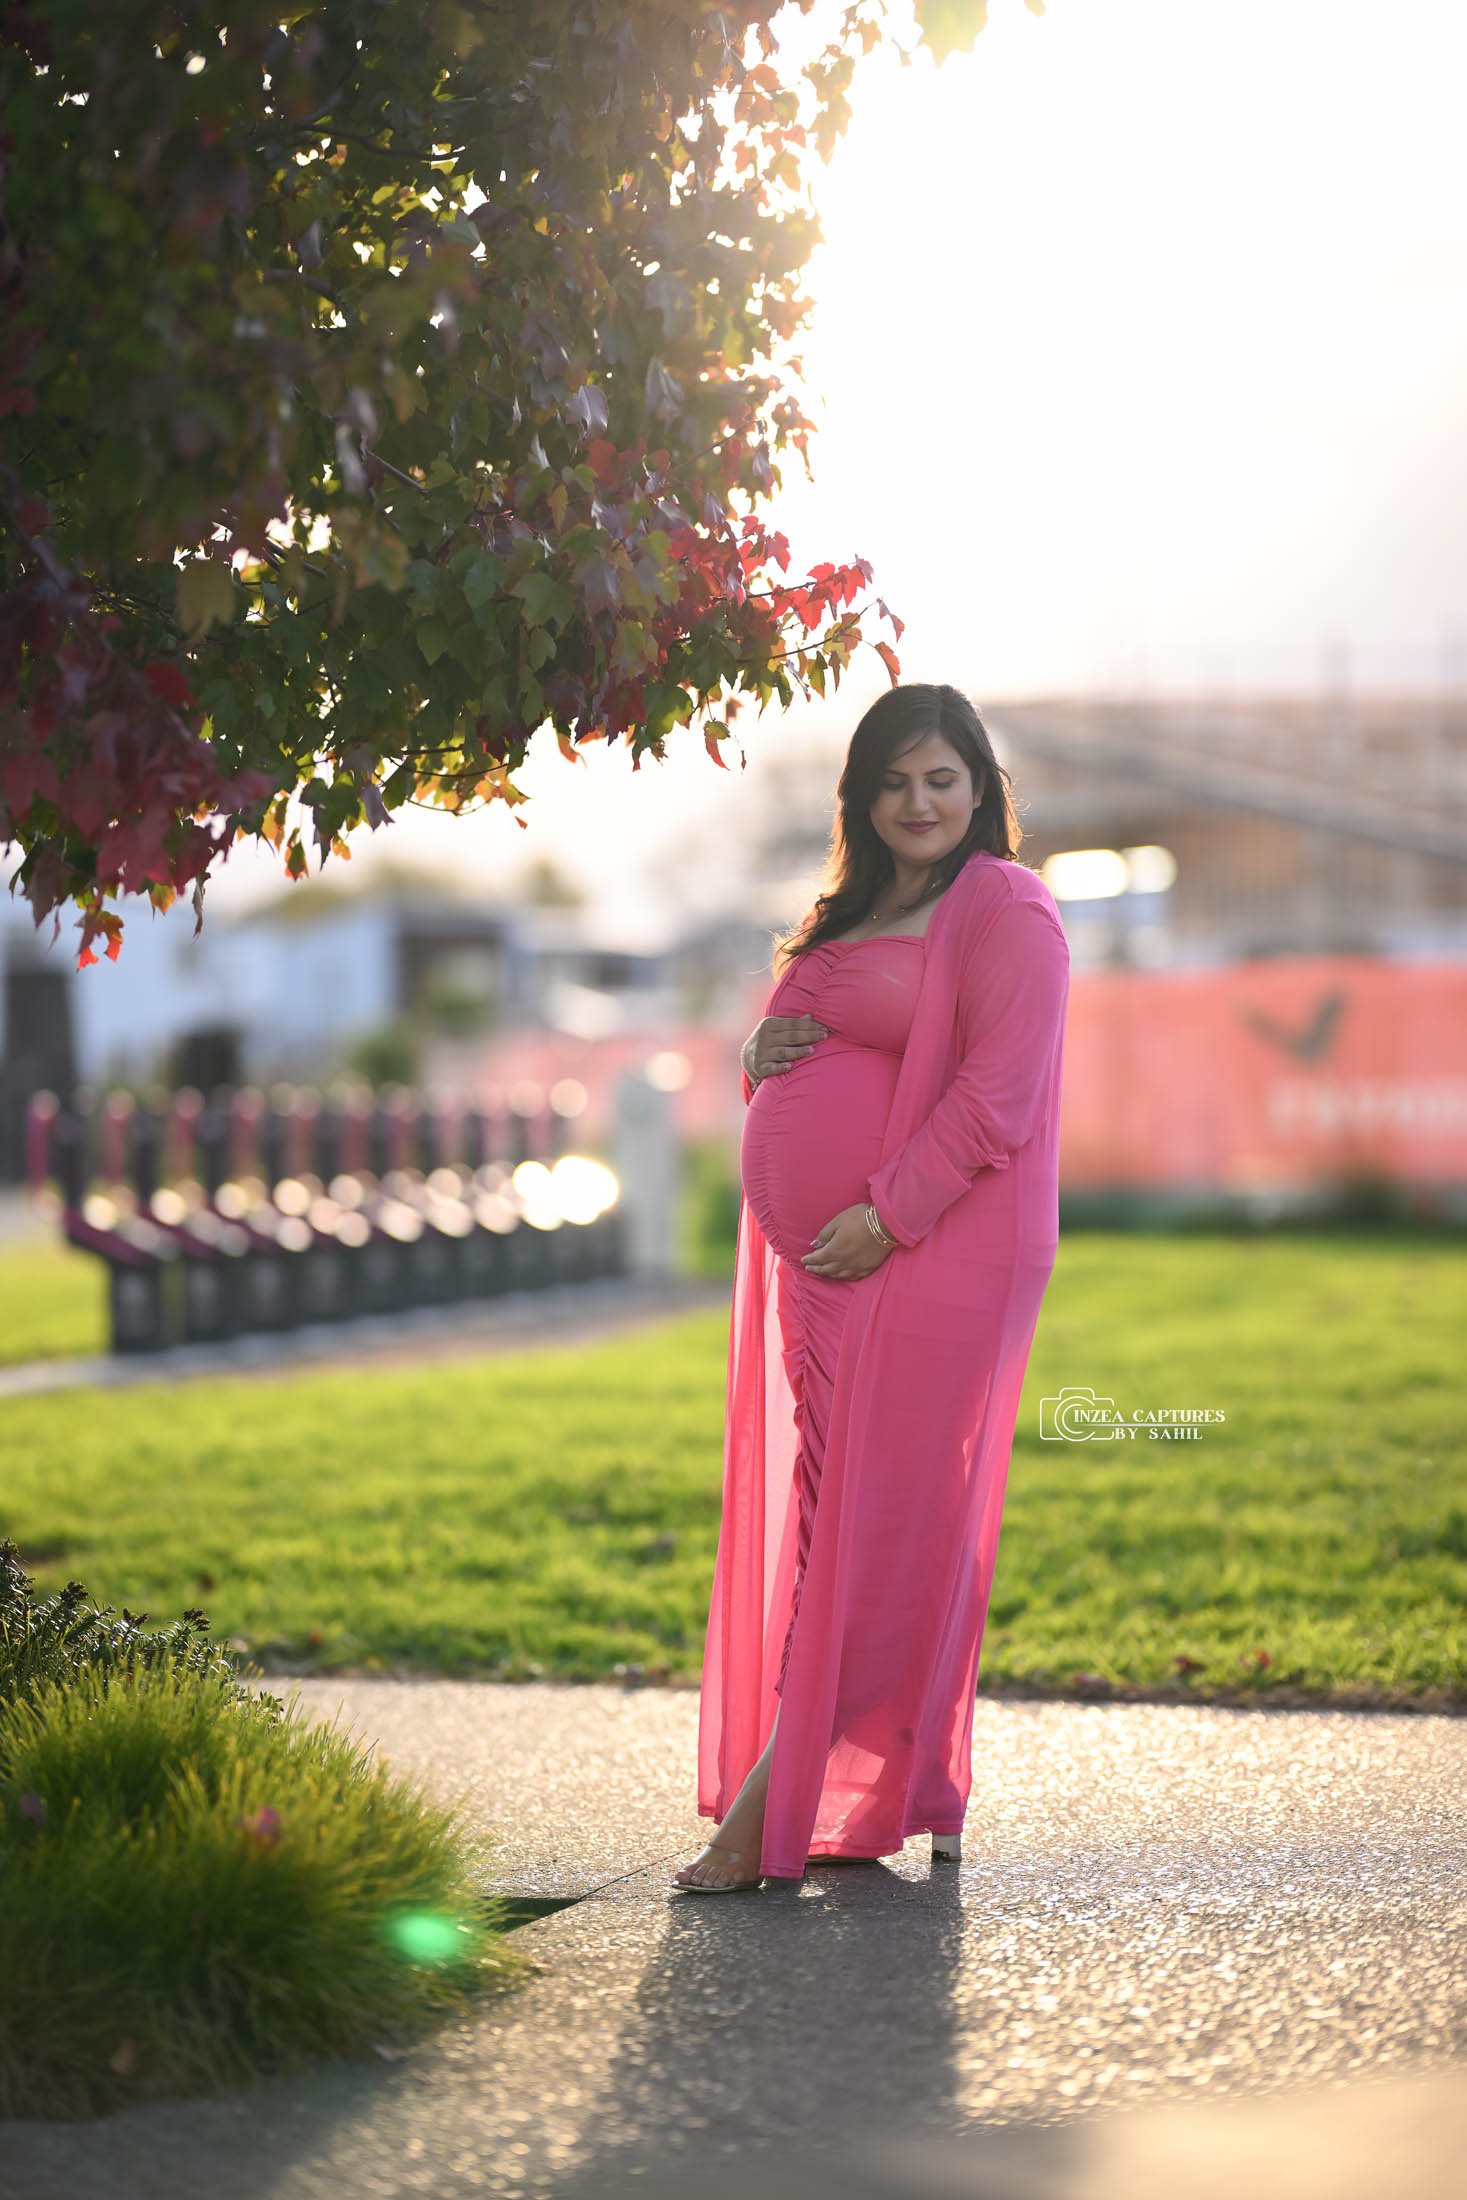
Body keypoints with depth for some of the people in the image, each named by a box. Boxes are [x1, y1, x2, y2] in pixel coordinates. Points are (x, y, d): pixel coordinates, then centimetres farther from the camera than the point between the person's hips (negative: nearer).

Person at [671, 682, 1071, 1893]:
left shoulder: (1007, 912, -5)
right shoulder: (848, 915, 20)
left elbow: (997, 1091, -14)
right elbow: (795, 1056, 28)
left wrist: (886, 1214, -19)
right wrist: (762, 1053, 3)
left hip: (929, 1255, -9)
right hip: (811, 1256, 9)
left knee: (878, 1512, -6)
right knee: (812, 1509, 7)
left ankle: (771, 1804, -7)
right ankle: (904, 1793, 15)